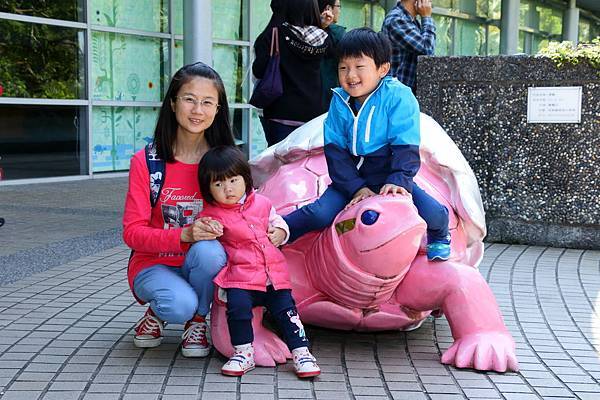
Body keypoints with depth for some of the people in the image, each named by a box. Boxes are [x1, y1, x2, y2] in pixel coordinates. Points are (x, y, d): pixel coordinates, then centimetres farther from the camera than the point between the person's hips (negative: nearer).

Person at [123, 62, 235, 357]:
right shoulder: (146, 162, -9)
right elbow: (132, 232, -12)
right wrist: (184, 235, -29)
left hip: (203, 265, 2)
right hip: (154, 264, -2)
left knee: (209, 251, -33)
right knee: (180, 304, -34)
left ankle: (197, 321, -5)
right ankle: (158, 311, 5)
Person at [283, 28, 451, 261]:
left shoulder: (398, 97, -12)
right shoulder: (340, 101, -2)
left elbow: (405, 147, -15)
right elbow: (335, 150, -3)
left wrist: (398, 181, -30)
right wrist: (356, 187, -15)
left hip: (391, 178, -2)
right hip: (351, 179, 2)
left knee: (433, 213, -21)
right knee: (319, 213, -22)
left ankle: (439, 237, 14)